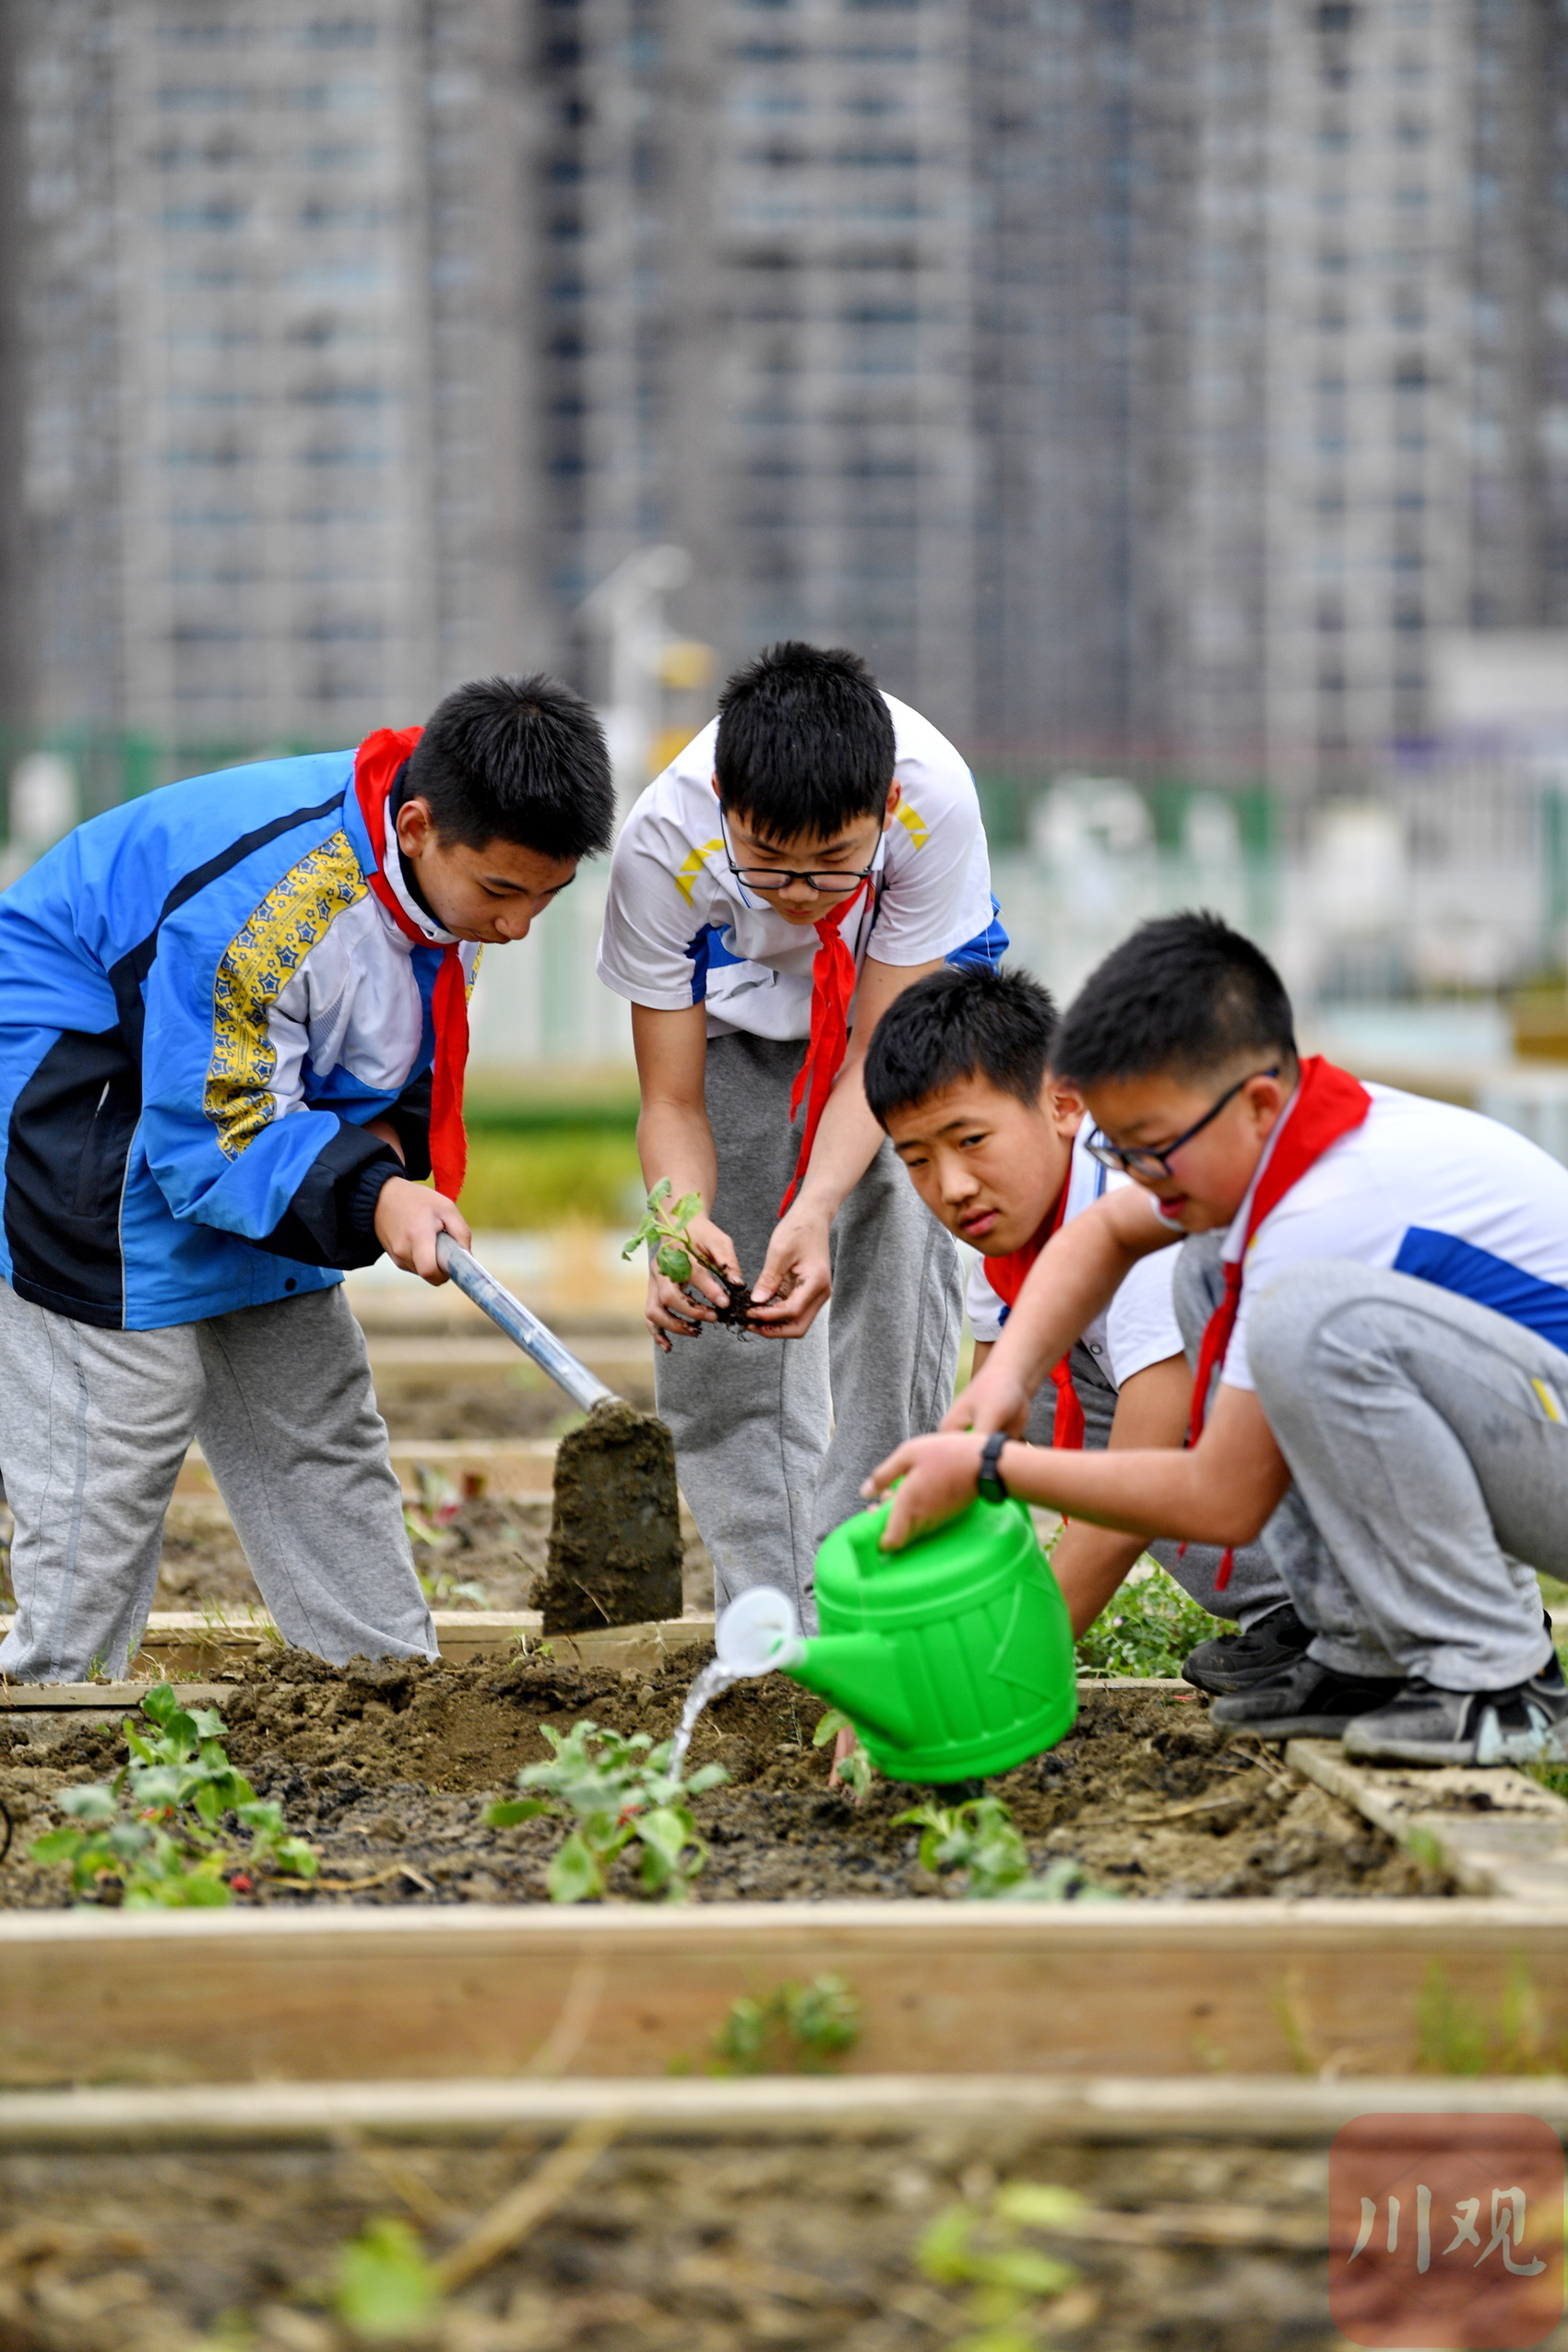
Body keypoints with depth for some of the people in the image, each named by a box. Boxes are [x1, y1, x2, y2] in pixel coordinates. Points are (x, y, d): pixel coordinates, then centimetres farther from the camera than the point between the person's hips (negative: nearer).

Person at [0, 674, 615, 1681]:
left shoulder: (454, 871, -10)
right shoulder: (266, 902, -37)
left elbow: (402, 1035, 7)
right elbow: (212, 1137, -32)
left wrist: (385, 1132, -13)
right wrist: (370, 1197, -43)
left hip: (261, 1087, 9)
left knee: (315, 1399, 9)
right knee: (124, 1409, -14)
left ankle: (401, 1679, 15)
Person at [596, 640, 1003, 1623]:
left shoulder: (935, 800, -38)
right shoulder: (663, 847, -35)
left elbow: (880, 1054, -29)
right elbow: (673, 1100, -26)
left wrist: (815, 1209, -44)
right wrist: (682, 1217, -47)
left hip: (904, 992, 0)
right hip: (740, 1011, 0)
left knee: (895, 1240, -18)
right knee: (709, 1302, -11)